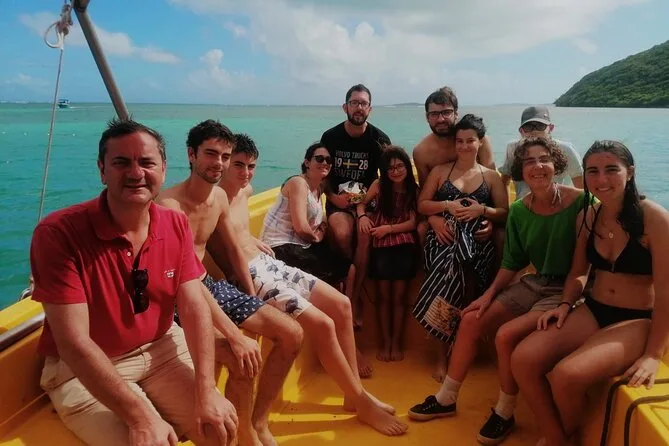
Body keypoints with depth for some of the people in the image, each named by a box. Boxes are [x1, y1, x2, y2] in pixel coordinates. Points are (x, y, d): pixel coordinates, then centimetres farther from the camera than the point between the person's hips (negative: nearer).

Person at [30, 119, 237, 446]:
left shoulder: (176, 226, -4)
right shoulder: (58, 233, -21)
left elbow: (194, 307, -8)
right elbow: (74, 343, -24)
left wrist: (207, 393, -20)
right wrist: (141, 417, -29)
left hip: (162, 348, 5)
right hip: (82, 370, -4)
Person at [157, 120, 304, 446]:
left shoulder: (220, 197, 4)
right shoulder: (169, 205, -24)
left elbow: (234, 249, 16)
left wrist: (253, 302, 12)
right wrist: (235, 335, -35)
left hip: (209, 284, 9)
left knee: (291, 333, 2)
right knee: (245, 358, -29)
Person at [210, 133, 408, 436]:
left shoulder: (245, 191, 12)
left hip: (270, 264, 10)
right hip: (252, 277, -10)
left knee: (341, 304, 4)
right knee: (322, 324, -18)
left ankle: (354, 393, 11)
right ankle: (363, 404, 1)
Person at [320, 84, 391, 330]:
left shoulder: (380, 139, 0)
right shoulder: (330, 136, 1)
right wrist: (334, 197, -12)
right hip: (338, 199, 1)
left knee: (365, 234, -33)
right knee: (342, 233, -32)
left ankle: (355, 296, -20)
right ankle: (350, 287, -8)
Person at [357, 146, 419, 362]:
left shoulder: (414, 190, 2)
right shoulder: (379, 185, 3)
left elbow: (413, 222, -2)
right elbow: (362, 203, 15)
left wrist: (389, 228, -13)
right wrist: (363, 216, -7)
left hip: (404, 245, 0)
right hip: (381, 244, 0)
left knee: (399, 296, 0)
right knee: (384, 295, 0)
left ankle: (397, 342, 12)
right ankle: (385, 341, 12)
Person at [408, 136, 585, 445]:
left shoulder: (580, 202, -17)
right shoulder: (519, 211, 0)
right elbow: (513, 262, 10)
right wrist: (490, 294, 1)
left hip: (568, 288, -6)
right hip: (535, 283, 7)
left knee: (506, 334, -23)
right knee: (471, 319, -2)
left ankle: (505, 413, 3)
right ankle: (446, 399, 13)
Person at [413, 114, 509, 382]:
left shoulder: (491, 176, 18)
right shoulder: (439, 171, 18)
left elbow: (505, 214, 12)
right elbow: (421, 206, 12)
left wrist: (482, 210, -7)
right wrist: (447, 205, -5)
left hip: (476, 242, 0)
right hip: (443, 239, 0)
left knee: (456, 278, -30)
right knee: (456, 279, -30)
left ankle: (445, 352, -12)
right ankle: (448, 351, -15)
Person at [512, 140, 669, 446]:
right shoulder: (587, 217, 3)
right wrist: (565, 305, -4)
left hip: (637, 321, -5)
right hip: (592, 311, 6)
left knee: (566, 375, -28)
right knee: (522, 360, -16)